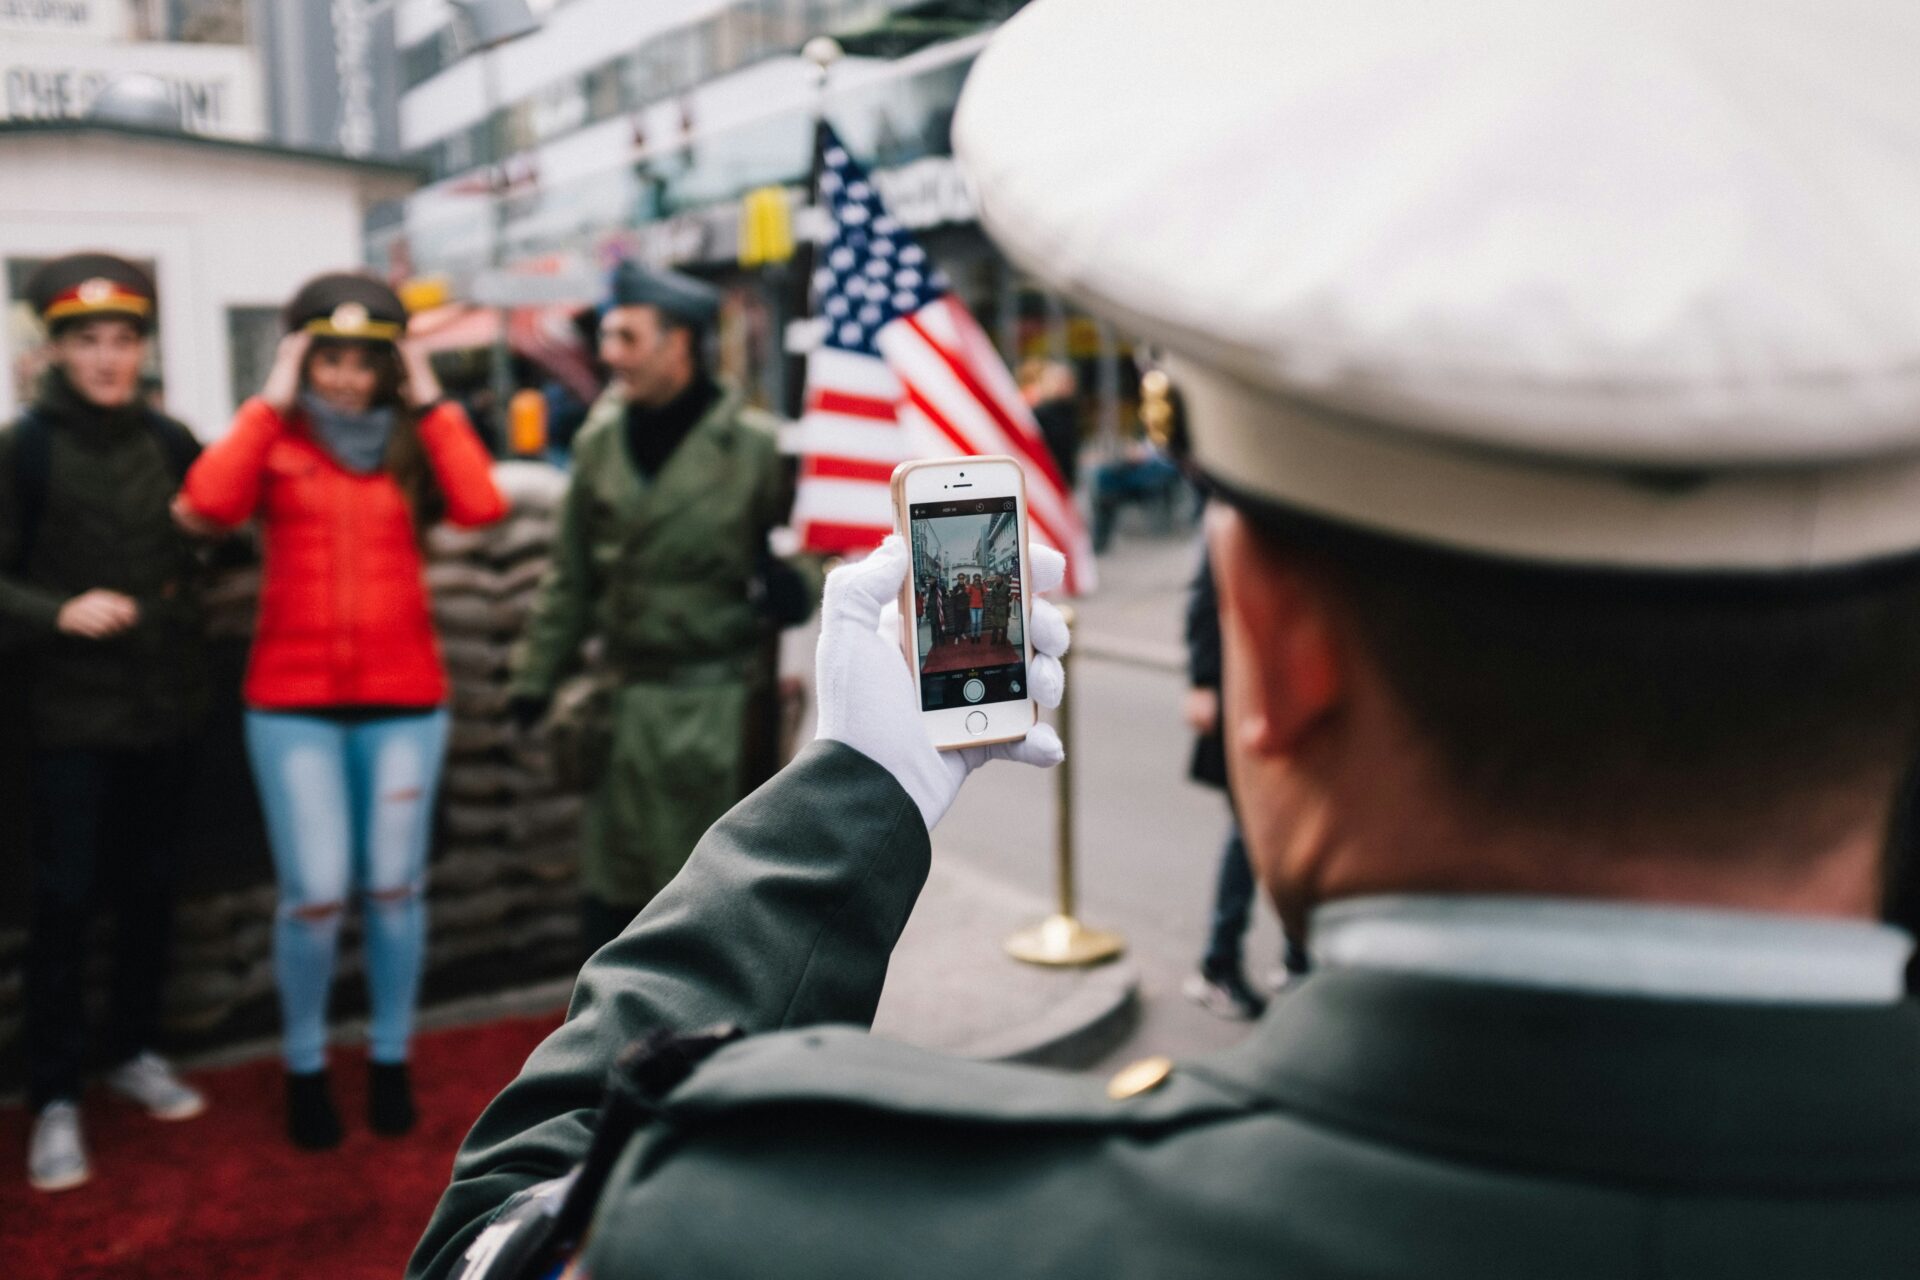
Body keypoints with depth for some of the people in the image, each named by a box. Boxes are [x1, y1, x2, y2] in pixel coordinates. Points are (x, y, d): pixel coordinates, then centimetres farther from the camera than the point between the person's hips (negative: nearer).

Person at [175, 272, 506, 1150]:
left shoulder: (413, 442, 5)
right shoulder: (273, 440, 3)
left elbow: (482, 506, -14)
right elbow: (207, 505, -17)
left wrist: (430, 406, -8)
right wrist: (270, 403, -10)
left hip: (405, 699, 1)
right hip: (293, 701, -1)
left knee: (394, 888, 7)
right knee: (315, 895, -2)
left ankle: (389, 1058, 26)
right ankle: (304, 1065, 21)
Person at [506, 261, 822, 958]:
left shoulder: (753, 444, -7)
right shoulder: (600, 440, 6)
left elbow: (812, 539, 1)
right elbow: (572, 577, 12)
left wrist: (795, 581, -21)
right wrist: (537, 675, 11)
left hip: (718, 705, -4)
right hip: (626, 699, 4)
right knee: (609, 894, 10)